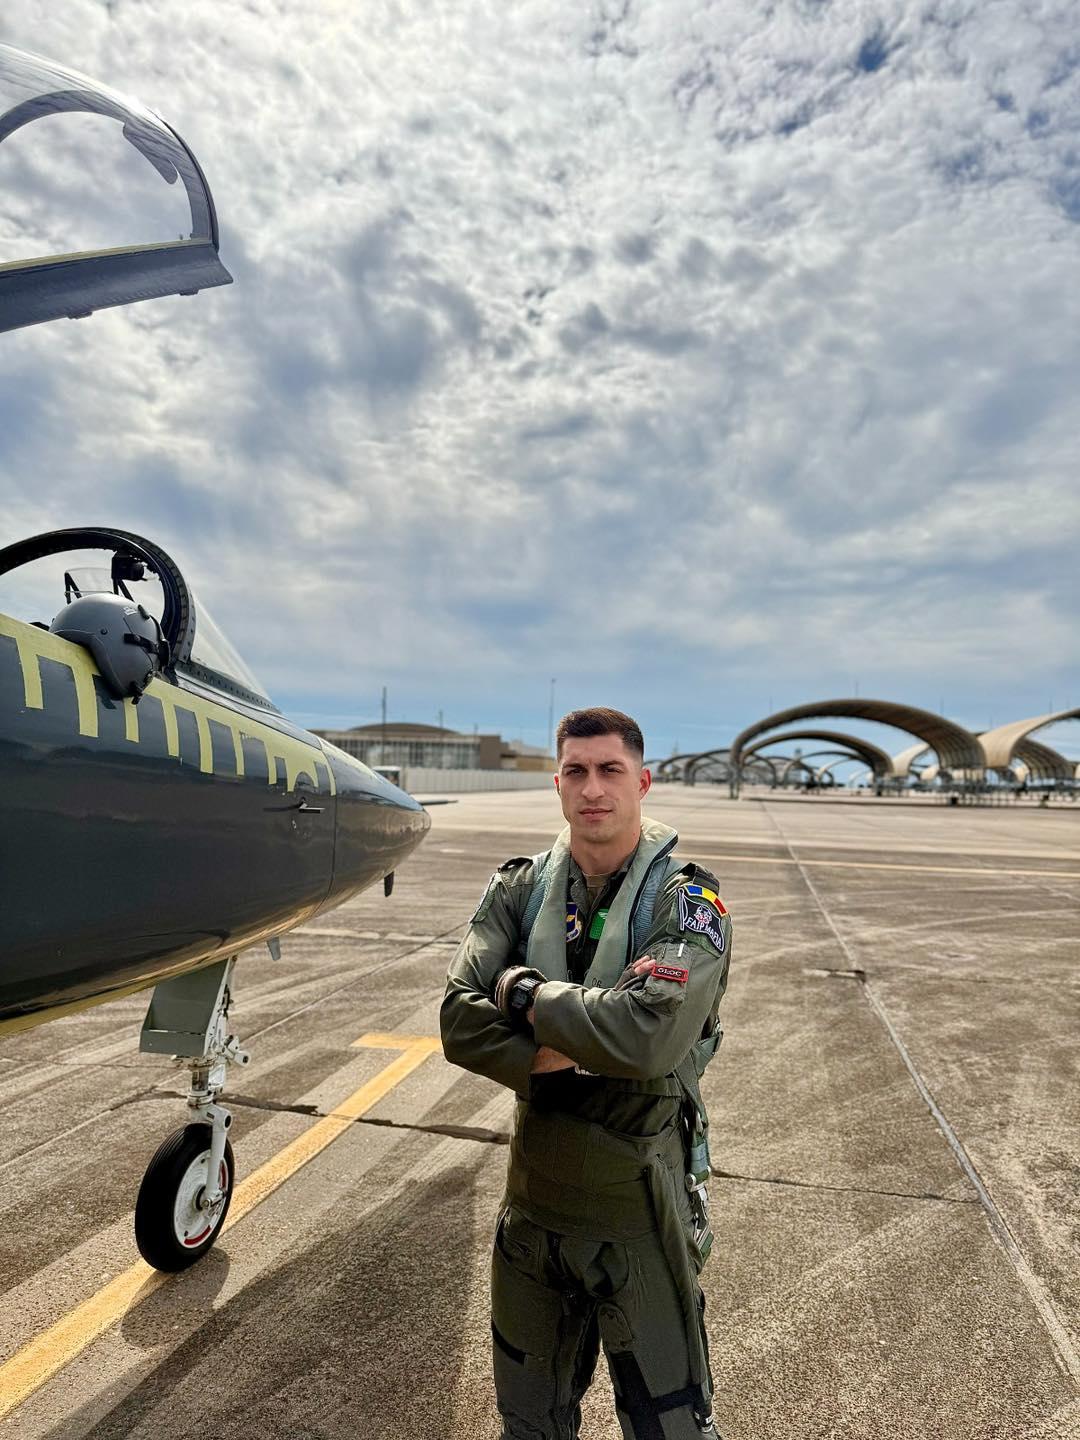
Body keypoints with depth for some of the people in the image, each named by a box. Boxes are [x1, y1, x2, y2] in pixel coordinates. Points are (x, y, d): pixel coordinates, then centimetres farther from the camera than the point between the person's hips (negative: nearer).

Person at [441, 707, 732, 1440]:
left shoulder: (687, 900, -17)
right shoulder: (521, 888, -6)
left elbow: (648, 1035, -32)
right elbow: (461, 1023, -13)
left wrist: (523, 992, -20)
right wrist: (554, 1059, -25)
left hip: (638, 1208, -3)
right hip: (534, 1197, 4)